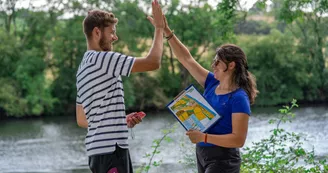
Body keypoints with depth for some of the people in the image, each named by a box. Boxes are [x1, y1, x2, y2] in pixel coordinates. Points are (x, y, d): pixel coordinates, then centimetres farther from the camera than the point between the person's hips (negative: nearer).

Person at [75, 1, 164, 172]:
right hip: (110, 149, -10)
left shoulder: (84, 67, 19)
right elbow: (153, 63, -15)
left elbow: (81, 119, 22)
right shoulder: (102, 59, -12)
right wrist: (159, 27, -2)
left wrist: (122, 121, 18)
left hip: (101, 149, 10)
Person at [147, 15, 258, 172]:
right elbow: (186, 59, 9)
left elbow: (238, 139, -21)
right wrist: (166, 31, 4)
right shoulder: (212, 84, 5)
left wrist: (203, 137, -22)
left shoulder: (239, 98, -16)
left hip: (222, 160, -8)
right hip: (202, 155, 8)